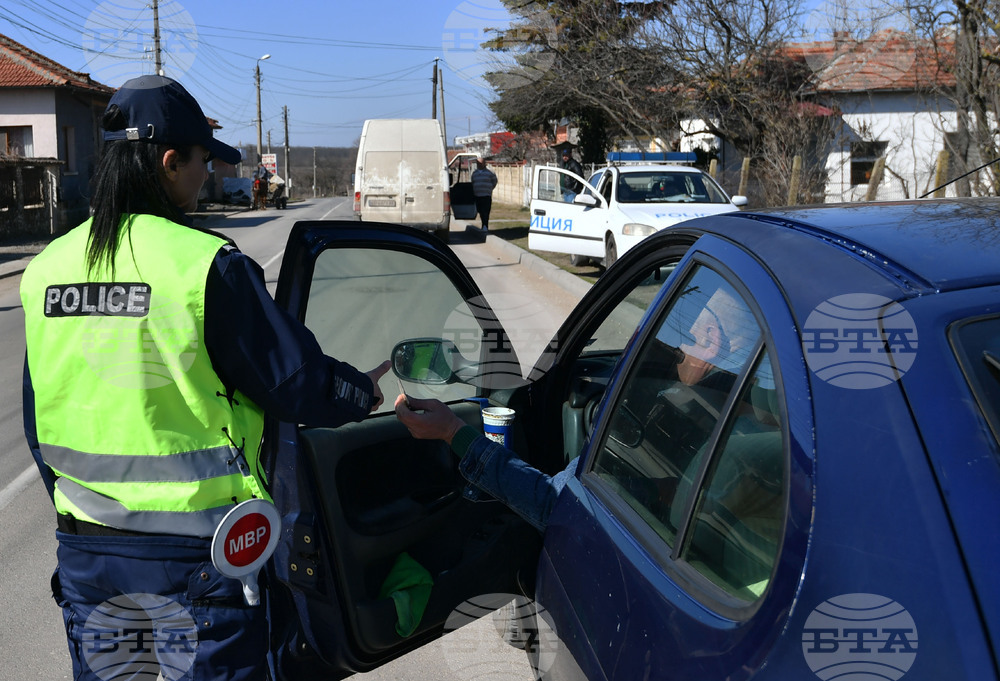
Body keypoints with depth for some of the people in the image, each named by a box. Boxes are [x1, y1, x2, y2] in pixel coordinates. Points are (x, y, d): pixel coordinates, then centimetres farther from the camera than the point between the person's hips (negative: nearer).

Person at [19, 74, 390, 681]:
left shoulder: (44, 270, 2)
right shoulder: (206, 264, -17)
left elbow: (40, 424, 10)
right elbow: (298, 384, -13)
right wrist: (365, 391, 8)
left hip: (85, 550, 6)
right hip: (196, 550, -5)